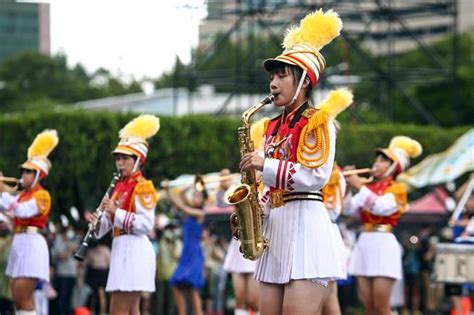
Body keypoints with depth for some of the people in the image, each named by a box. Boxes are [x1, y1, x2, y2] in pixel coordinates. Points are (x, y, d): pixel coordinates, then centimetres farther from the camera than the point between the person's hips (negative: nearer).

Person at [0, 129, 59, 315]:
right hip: (18, 243, 9)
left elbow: (21, 211, -22)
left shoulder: (42, 195, -7)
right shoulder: (22, 195, 19)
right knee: (18, 299, 8)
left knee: (23, 298, -12)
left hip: (31, 243, -9)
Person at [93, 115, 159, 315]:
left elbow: (146, 224, -19)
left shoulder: (142, 187, -9)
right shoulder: (120, 186, 17)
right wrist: (99, 221, -2)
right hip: (121, 248, 10)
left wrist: (116, 212, -22)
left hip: (134, 249, -10)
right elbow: (110, 222, 20)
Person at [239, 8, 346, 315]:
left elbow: (317, 176, -14)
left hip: (305, 223, -8)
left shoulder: (317, 120, -3)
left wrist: (265, 165, -15)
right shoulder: (274, 127, 20)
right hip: (275, 225, 8)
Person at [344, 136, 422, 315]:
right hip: (364, 243, 6)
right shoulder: (369, 189, 18)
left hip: (383, 244, -6)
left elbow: (381, 206, -18)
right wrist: (346, 185, -3)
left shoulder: (397, 189, 1)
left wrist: (359, 187, -16)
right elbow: (349, 209, 7)